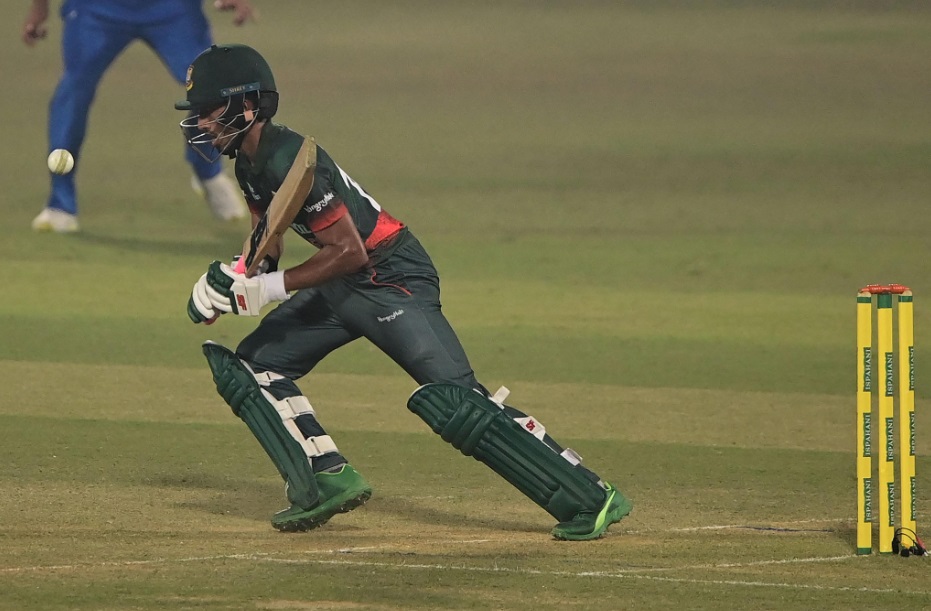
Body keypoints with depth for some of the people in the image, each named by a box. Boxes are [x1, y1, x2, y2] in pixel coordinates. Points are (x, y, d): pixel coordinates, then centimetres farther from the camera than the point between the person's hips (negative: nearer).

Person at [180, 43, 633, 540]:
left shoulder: (288, 160, -22)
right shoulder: (250, 163, 8)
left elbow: (349, 252, -25)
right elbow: (266, 246, 19)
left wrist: (268, 288, -23)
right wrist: (234, 281, -1)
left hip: (392, 276, -10)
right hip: (344, 289, 10)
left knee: (453, 401, -19)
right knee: (251, 366, 10)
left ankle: (591, 499, -19)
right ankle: (327, 481, 6)